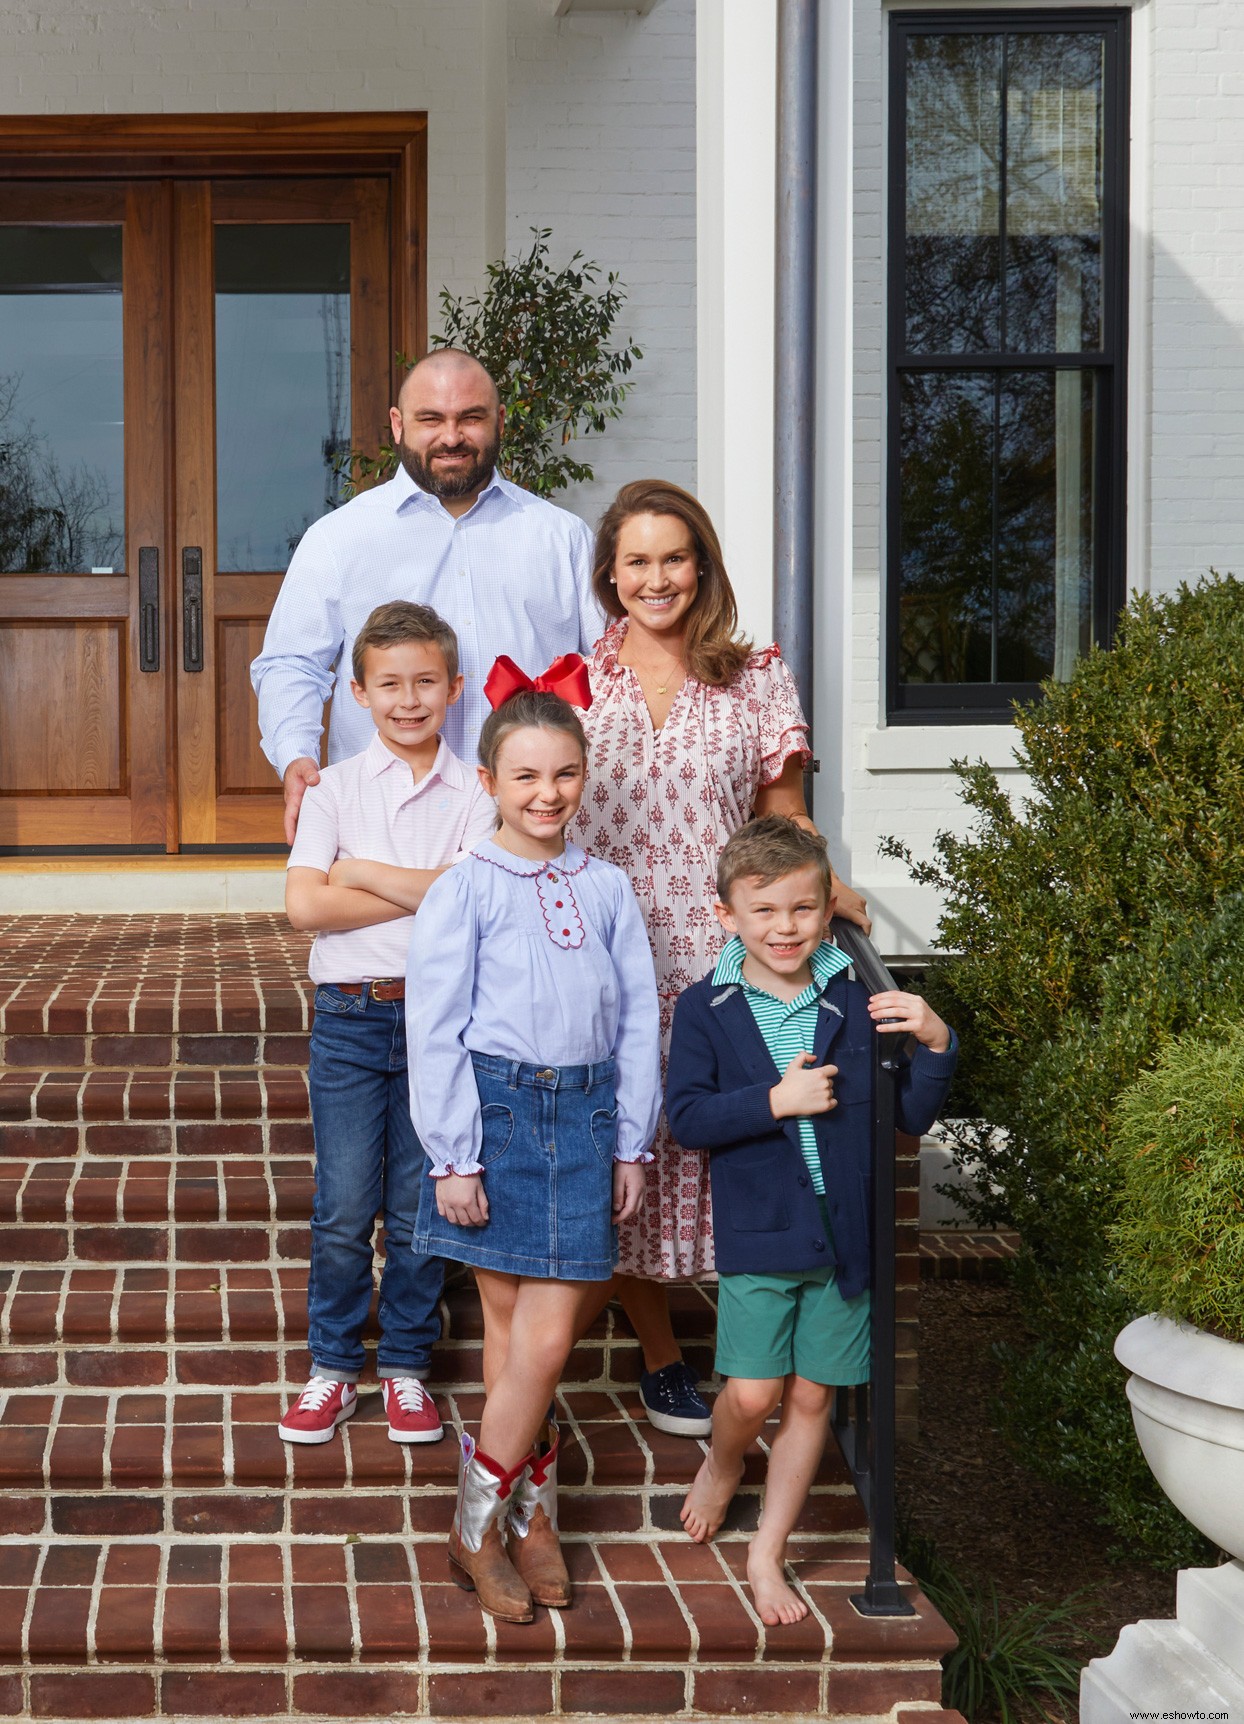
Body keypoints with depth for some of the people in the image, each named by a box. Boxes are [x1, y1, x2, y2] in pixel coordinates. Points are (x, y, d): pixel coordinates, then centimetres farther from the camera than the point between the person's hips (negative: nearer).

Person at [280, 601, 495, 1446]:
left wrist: (362, 874, -9)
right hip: (351, 1017, 0)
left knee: (419, 1209, 6)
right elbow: (304, 903, -9)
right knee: (343, 1208, 2)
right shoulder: (336, 787, 4)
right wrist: (426, 893, -10)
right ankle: (333, 1367, 17)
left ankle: (407, 1367, 21)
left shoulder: (476, 793, 2)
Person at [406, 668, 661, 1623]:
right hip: (497, 1108, -3)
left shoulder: (607, 888, 9)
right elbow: (436, 1031, -3)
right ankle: (518, 1516, 16)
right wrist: (453, 1157, -7)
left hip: (584, 1115, 3)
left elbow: (637, 1018, 12)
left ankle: (523, 1517, 14)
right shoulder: (466, 889, -2)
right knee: (520, 1335, 1)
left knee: (545, 1336, -1)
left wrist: (631, 1143, 9)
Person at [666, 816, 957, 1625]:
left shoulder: (855, 1005, 2)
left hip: (844, 1234, 2)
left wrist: (935, 1044, -12)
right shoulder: (707, 1009, -2)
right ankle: (722, 1465, 32)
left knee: (812, 1398, 8)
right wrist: (776, 1100, -20)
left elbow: (913, 1115, 4)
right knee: (752, 1395, -5)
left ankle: (768, 1554, 23)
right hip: (757, 1233, -2)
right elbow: (688, 1117, -10)